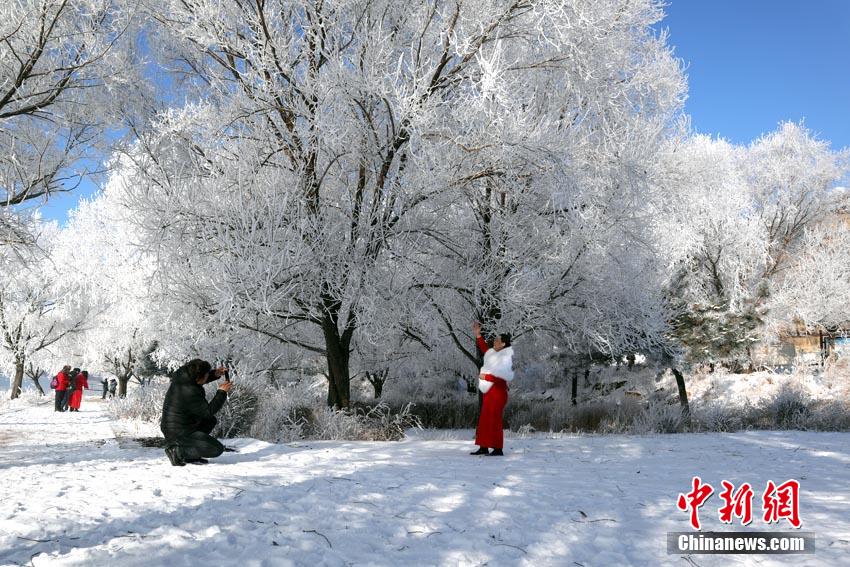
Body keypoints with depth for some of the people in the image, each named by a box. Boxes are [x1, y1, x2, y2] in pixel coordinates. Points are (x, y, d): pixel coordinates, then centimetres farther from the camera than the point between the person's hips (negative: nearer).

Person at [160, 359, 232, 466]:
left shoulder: (181, 375, -4)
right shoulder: (190, 393, -29)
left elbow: (196, 380, 20)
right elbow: (209, 411, -19)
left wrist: (214, 374, 5)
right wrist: (222, 392, -12)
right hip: (179, 432, -10)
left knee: (211, 420, 25)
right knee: (217, 449, -8)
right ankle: (177, 452, -7)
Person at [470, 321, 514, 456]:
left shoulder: (506, 357, -14)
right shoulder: (494, 353, 13)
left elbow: (502, 377, -25)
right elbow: (485, 349, 33)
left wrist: (486, 377, -20)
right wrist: (478, 335, 27)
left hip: (498, 391, -10)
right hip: (489, 392, 10)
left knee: (494, 420, -9)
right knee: (484, 419, 10)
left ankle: (498, 449, -4)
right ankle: (484, 447, 16)